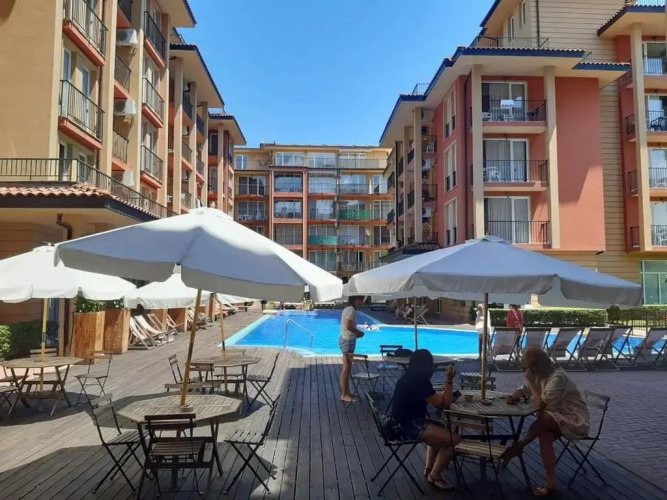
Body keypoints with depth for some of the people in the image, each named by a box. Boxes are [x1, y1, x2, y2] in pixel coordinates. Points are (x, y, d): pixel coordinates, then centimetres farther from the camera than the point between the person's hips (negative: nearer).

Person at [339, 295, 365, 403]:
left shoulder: (348, 309, 13)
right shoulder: (351, 310, -17)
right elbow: (348, 326, -25)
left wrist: (356, 332, 5)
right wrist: (359, 332, -11)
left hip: (347, 340, 10)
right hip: (348, 341, -10)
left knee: (347, 368, 15)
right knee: (346, 368, -3)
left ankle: (347, 392, 24)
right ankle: (344, 395, 3)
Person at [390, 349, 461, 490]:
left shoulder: (409, 378, 8)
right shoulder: (420, 382, -21)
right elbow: (445, 403, -15)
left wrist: (445, 394, 9)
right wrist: (449, 380, -12)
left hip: (404, 422, 11)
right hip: (408, 425, -11)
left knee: (440, 430, 32)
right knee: (454, 439, -13)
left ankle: (429, 468, 34)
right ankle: (434, 476, 5)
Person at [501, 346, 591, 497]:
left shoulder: (557, 377, -24)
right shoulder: (539, 375, 3)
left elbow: (541, 404, -25)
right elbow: (522, 391, 10)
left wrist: (531, 381, -21)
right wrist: (514, 397, -13)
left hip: (577, 421, -7)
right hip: (558, 419, 7)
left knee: (543, 420, -31)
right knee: (544, 435, -22)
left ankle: (518, 446, -11)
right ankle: (551, 484, -18)